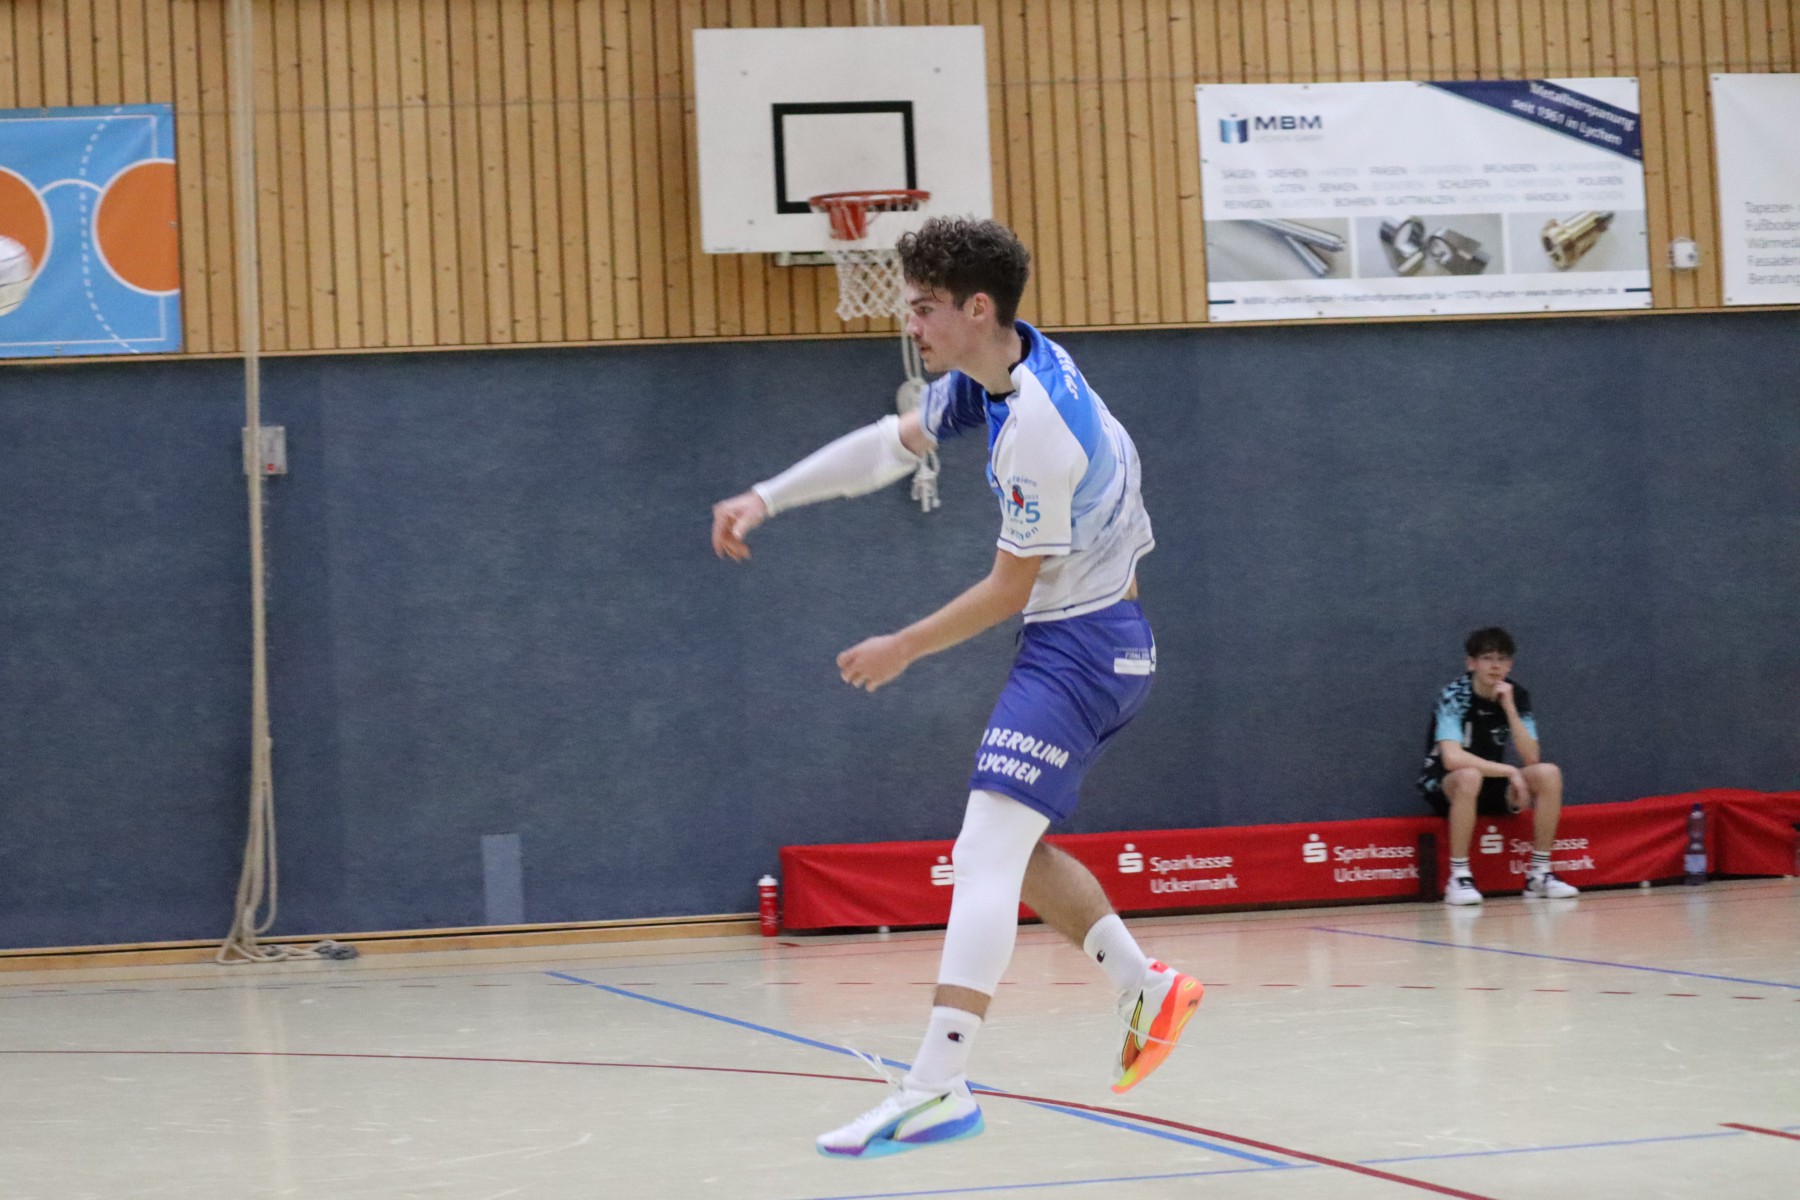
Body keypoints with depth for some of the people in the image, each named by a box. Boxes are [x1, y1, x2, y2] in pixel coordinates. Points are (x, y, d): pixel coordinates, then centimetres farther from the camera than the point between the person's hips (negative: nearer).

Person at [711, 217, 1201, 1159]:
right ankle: (1146, 989, 22)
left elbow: (1007, 589, -16)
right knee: (1010, 848, 16)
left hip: (1078, 646, -10)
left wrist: (903, 649, -3)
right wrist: (766, 498, 5)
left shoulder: (1038, 431, -26)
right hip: (1089, 634, 10)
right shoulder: (994, 364, 1)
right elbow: (892, 443, 13)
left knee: (986, 850, -19)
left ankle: (936, 1088, -27)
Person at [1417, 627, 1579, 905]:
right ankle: (1459, 878, -31)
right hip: (1445, 787, -5)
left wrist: (1509, 708, -22)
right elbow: (1452, 758, -32)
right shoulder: (1454, 695, -18)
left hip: (1492, 784, 5)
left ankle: (1539, 874, -10)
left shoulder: (1517, 696, -3)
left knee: (1549, 774, -19)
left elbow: (1532, 758, -13)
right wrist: (1509, 771, -30)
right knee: (1470, 776, -39)